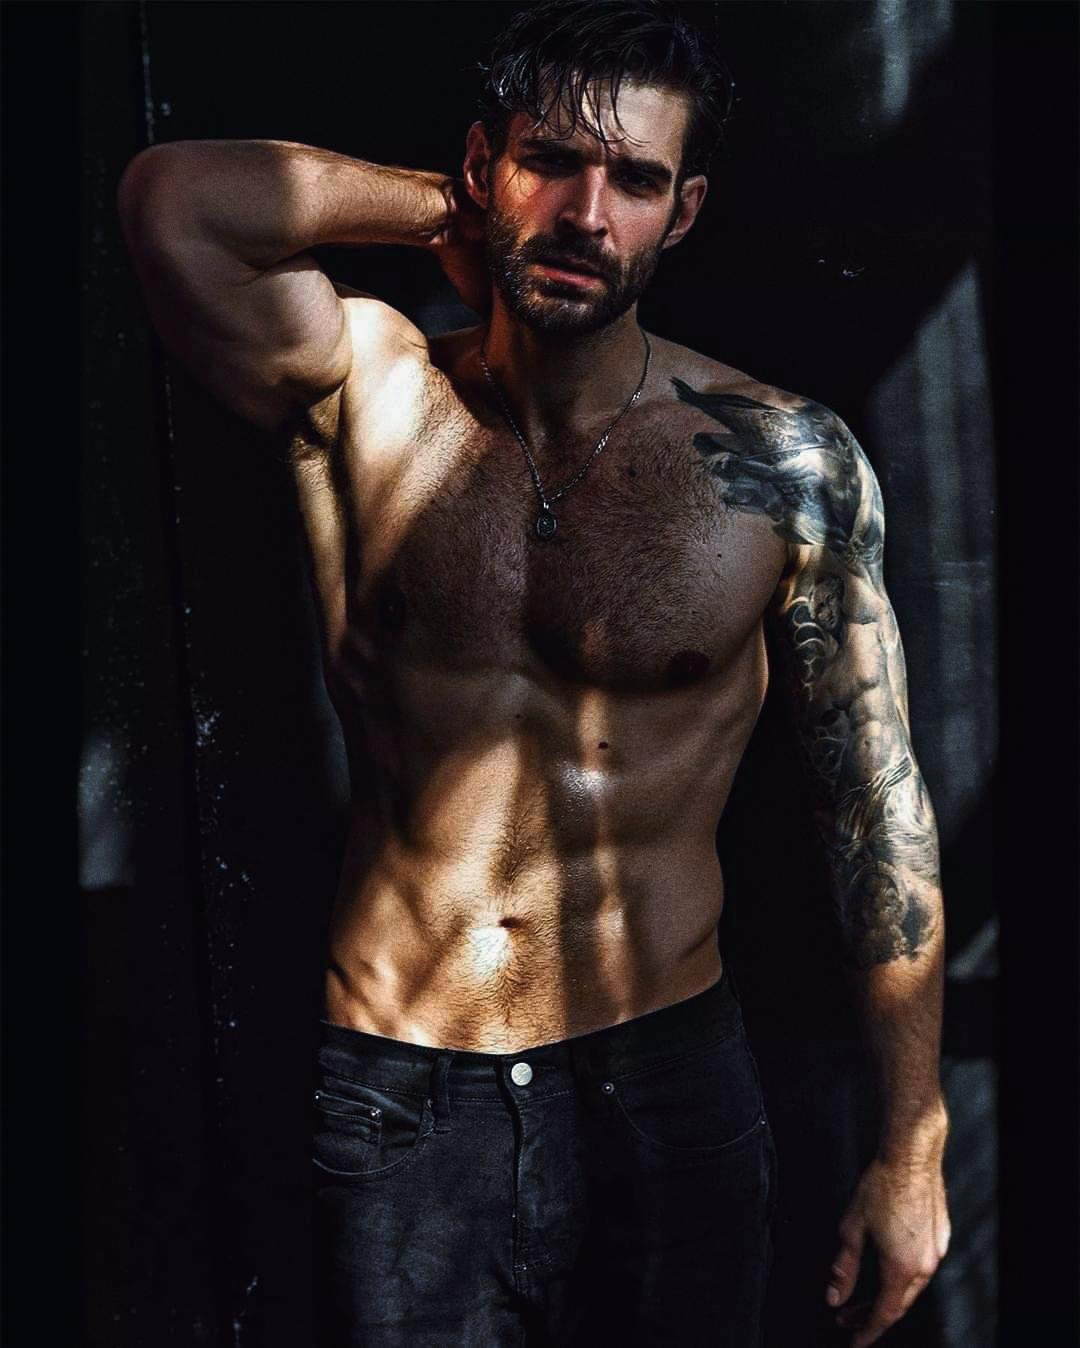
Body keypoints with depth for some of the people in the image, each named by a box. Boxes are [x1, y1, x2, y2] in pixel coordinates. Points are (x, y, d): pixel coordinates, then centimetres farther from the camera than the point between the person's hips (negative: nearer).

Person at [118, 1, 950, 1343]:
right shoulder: (363, 399, -6)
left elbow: (879, 805, -1)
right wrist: (456, 213, -8)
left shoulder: (784, 464, -6)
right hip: (393, 1095, 0)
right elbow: (173, 200, -23)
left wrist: (912, 1146, 0)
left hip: (667, 1082, 0)